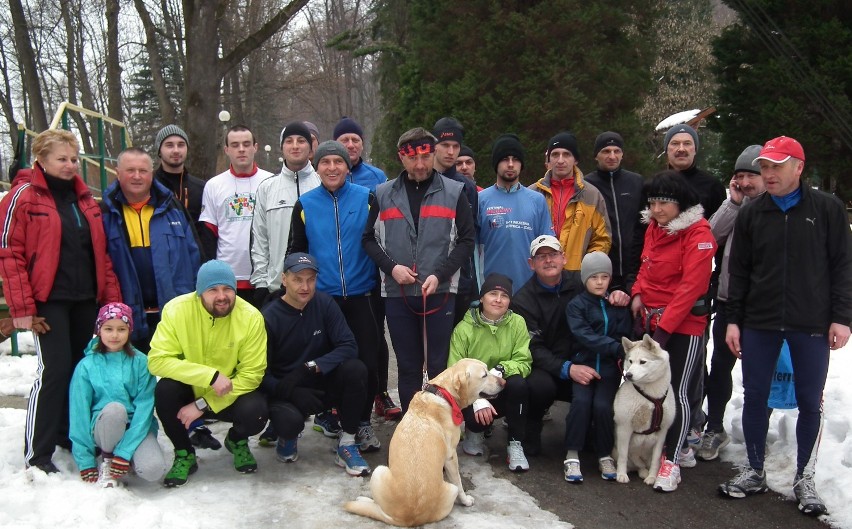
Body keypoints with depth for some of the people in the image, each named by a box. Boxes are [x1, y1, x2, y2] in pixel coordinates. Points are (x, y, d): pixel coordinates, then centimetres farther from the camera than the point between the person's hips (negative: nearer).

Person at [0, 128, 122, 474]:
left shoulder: (84, 197, 14)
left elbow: (100, 252, 16)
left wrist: (112, 297, 10)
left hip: (86, 298, 6)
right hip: (49, 299, -6)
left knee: (80, 368, 11)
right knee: (55, 370, -9)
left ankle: (69, 434, 27)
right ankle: (37, 454, 2)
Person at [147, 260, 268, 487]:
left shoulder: (251, 317, -19)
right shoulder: (177, 309, -19)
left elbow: (251, 374, -17)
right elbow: (157, 360, -24)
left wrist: (203, 405, -23)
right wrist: (210, 375, -34)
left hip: (231, 395, 0)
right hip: (189, 389, 1)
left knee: (255, 412, -29)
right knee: (165, 389, -30)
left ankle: (237, 441, 11)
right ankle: (184, 454, -3)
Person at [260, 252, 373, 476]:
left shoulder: (324, 303, -7)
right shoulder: (269, 317, -14)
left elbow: (349, 346, -15)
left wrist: (310, 368, -29)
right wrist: (292, 393, -31)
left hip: (322, 384, 2)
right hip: (286, 391, -2)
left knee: (356, 369, -27)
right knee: (290, 419, -35)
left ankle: (347, 443, -10)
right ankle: (289, 436, 7)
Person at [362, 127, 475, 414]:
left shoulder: (454, 192, 3)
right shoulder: (383, 194, 7)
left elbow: (466, 240, 2)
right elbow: (369, 238, 11)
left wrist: (440, 274, -10)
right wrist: (391, 267, -6)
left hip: (440, 291, -2)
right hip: (397, 293, 2)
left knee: (440, 364, 2)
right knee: (408, 365, 10)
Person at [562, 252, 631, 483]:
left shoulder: (618, 305, 11)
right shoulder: (576, 305, 1)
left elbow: (625, 337, 3)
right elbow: (585, 336, -14)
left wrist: (624, 358, -17)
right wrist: (616, 347, -24)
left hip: (609, 368, 2)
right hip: (583, 365, -1)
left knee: (602, 405, -19)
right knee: (581, 401, -24)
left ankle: (605, 456, 2)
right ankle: (572, 456, -11)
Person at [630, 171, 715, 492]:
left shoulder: (698, 233, -13)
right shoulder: (654, 228, 11)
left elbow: (691, 285, -18)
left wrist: (665, 326, -20)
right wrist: (638, 294, 4)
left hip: (684, 324, -7)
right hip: (650, 320, 8)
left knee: (678, 390, -5)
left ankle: (672, 460, 5)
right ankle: (679, 448, 27)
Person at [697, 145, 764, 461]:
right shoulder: (735, 204, 9)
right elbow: (713, 234, -4)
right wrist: (734, 202, -9)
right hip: (728, 298, 4)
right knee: (720, 364, 10)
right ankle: (715, 430, 23)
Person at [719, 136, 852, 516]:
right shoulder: (752, 213, 6)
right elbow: (739, 271, 8)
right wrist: (733, 320, 3)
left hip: (811, 325, -2)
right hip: (758, 324, 2)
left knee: (810, 402, 5)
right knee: (754, 397, 7)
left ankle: (804, 479, 20)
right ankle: (755, 472, 22)